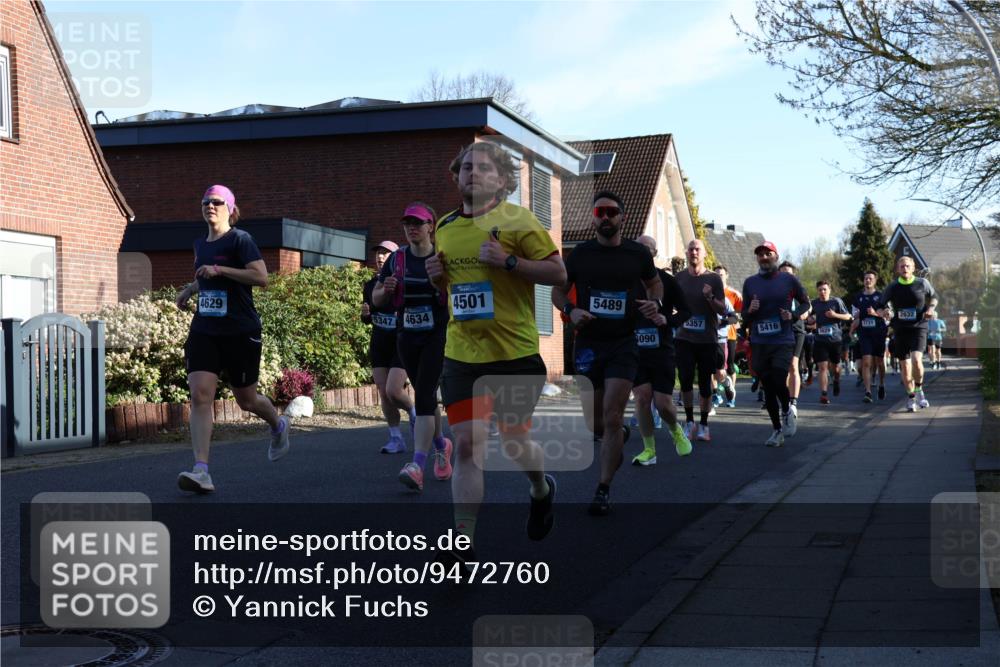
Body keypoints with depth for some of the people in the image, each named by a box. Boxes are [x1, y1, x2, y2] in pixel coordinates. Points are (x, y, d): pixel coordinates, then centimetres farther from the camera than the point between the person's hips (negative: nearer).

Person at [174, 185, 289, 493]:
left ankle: (279, 425, 43)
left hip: (240, 332, -5)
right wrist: (191, 288, 13)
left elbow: (261, 277, -20)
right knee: (200, 395, -13)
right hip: (204, 330, 5)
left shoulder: (240, 240, -7)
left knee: (246, 400, 8)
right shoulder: (200, 244, 14)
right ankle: (201, 471, -19)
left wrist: (218, 270, -22)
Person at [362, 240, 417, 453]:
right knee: (383, 393, 2)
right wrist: (365, 314, -6)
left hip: (402, 345, -5)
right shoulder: (371, 285, 7)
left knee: (393, 391, -15)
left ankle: (413, 413, 17)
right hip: (379, 345, 5)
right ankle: (396, 439, 12)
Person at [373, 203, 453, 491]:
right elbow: (376, 299, 10)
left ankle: (417, 466, -24)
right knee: (424, 396, 15)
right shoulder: (397, 259, 7)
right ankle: (441, 446, 40)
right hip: (407, 336, 5)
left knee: (423, 396, -17)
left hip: (438, 335, -5)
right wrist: (386, 290, -12)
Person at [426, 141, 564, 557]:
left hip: (515, 354, -3)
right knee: (466, 444, -5)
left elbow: (558, 273, -8)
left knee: (514, 441, 9)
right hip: (461, 355, 3)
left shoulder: (517, 220, -5)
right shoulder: (445, 227, 11)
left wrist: (508, 261, -19)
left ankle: (541, 490, 42)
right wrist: (436, 275, 1)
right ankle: (463, 540, -4)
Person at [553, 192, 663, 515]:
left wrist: (655, 302, -4)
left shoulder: (638, 253, 1)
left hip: (623, 344, -1)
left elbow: (654, 283, 18)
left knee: (612, 419, -10)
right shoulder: (580, 254, 0)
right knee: (594, 423, 8)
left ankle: (604, 490, 1)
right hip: (587, 344, 2)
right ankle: (620, 433, 44)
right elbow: (558, 291, 9)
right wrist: (570, 310, -13)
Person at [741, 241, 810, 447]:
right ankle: (778, 431, 20)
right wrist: (751, 310, -11)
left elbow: (805, 303, 12)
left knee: (779, 382, -17)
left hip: (783, 342, -3)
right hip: (759, 343, 3)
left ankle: (787, 411, 15)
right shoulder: (750, 283, 6)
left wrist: (793, 315, -7)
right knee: (768, 389, 7)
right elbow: (745, 317, 11)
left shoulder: (788, 280, 0)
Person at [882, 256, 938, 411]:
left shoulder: (922, 283, 0)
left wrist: (931, 308, -1)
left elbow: (934, 297, 17)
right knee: (905, 365, 4)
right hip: (900, 329, 2)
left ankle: (919, 390, 0)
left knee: (916, 359, -23)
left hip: (918, 327, -2)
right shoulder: (892, 287, 1)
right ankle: (911, 398, 19)